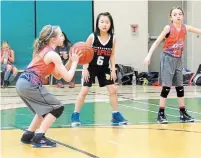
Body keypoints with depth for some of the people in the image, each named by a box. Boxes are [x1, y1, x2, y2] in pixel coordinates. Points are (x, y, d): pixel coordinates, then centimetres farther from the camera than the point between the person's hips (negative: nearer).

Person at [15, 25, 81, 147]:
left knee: (45, 109, 25)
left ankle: (28, 136, 26)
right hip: (30, 85, -9)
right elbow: (68, 77, -8)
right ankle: (39, 138, -6)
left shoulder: (43, 51, 20)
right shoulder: (53, 55, -8)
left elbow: (58, 75, 23)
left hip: (23, 83, 9)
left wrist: (70, 61, 17)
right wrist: (75, 62, 5)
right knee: (57, 108, -1)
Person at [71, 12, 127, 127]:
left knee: (113, 90, 1)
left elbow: (112, 55, 2)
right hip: (91, 67, -3)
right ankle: (75, 116, 5)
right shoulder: (92, 37, -15)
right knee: (84, 91, -5)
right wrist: (84, 69, -15)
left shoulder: (113, 38, -7)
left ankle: (116, 115, 13)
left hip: (104, 68, 3)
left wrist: (113, 70, -3)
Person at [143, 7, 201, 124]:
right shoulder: (168, 28, -11)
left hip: (178, 59, 5)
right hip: (168, 58, -5)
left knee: (180, 86, 10)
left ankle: (183, 113, 17)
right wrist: (149, 55, -15)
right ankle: (161, 114, 0)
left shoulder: (185, 28, 1)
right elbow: (157, 42, -8)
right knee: (166, 87, -7)